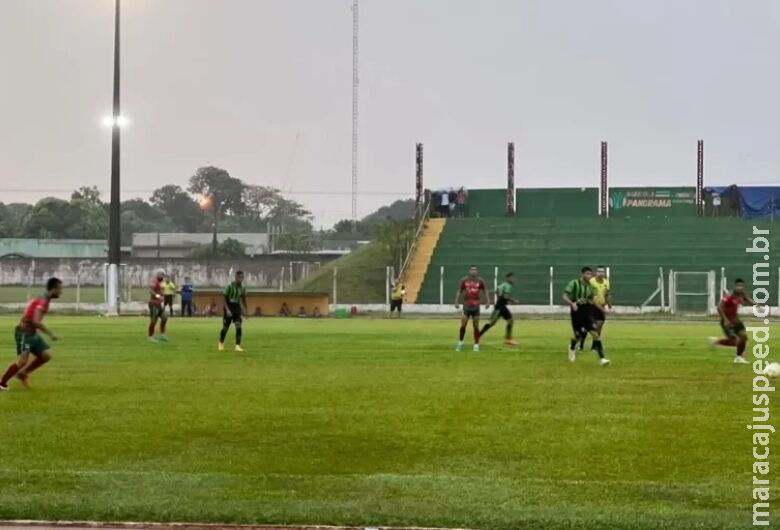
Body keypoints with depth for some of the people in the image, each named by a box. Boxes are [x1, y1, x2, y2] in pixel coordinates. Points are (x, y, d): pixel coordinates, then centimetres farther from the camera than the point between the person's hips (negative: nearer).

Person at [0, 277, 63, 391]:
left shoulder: (43, 300, 11)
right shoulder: (43, 301, -20)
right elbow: (36, 321, -30)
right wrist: (50, 333, -25)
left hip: (32, 333, 10)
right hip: (24, 333, -10)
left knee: (46, 355, 2)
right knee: (23, 361, -15)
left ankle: (23, 373, 14)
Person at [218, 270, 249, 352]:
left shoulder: (243, 288, -2)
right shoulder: (230, 286, -17)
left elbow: (243, 299, 12)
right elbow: (225, 299, -14)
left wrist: (246, 311, 14)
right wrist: (227, 310, -24)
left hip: (237, 308, 3)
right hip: (228, 307, -3)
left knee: (238, 326, -15)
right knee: (225, 327, 5)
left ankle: (238, 345, -14)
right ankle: (221, 343, 31)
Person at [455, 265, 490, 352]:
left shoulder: (480, 281, 2)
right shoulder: (464, 280, 1)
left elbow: (484, 291, 13)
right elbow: (459, 291, 9)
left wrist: (487, 302, 6)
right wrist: (456, 302, 2)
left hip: (476, 306, 0)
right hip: (466, 306, 0)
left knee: (476, 326, 1)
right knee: (463, 325, -3)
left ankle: (476, 345, 8)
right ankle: (460, 343, 15)